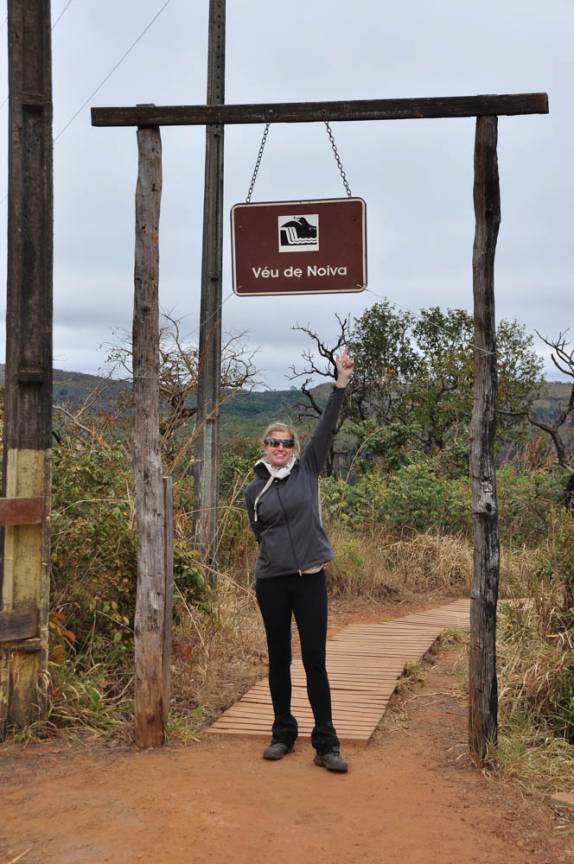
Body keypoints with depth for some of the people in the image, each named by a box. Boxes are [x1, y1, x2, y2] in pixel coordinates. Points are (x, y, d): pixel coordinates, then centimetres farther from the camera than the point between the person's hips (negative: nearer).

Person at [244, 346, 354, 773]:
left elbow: (327, 428, -6)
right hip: (272, 582, 2)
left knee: (315, 661, 0)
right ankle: (283, 734, 25)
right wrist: (278, 556, 10)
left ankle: (326, 745, 6)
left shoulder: (307, 470, 2)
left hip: (311, 579, -2)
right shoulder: (255, 490, 6)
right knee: (279, 660, 11)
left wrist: (341, 382, -14)